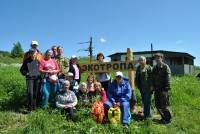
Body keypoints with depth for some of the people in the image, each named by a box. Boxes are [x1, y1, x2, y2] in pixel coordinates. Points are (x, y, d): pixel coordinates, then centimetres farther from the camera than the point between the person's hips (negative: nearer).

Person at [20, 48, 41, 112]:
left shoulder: (38, 61, 7)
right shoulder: (26, 61, 3)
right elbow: (22, 70, 12)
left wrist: (39, 75, 5)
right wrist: (26, 73, -2)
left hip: (37, 79, 2)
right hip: (29, 79, -2)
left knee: (35, 93, 6)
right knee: (30, 93, -15)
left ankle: (34, 107, 18)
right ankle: (30, 108, -5)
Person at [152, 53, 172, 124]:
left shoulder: (165, 67, -8)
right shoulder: (154, 68, 13)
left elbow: (168, 79, -14)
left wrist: (166, 89, -19)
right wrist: (153, 87, 11)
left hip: (163, 90, -7)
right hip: (156, 90, 7)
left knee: (164, 105, -2)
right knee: (158, 105, 12)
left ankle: (168, 119, 15)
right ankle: (163, 118, 28)